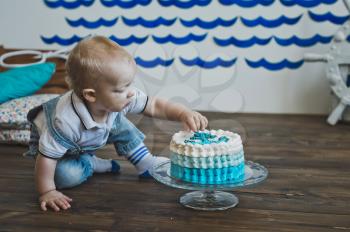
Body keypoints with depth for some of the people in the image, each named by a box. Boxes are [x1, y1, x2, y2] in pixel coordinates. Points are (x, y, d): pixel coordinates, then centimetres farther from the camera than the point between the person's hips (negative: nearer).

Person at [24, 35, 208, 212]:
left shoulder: (119, 98, -29)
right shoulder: (66, 121, -46)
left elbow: (155, 106, -22)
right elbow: (47, 157, -36)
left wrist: (184, 114, -36)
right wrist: (47, 192, -32)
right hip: (49, 142, -5)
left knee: (121, 126, -6)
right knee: (67, 176, -29)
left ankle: (145, 163, 10)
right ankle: (90, 164, 2)